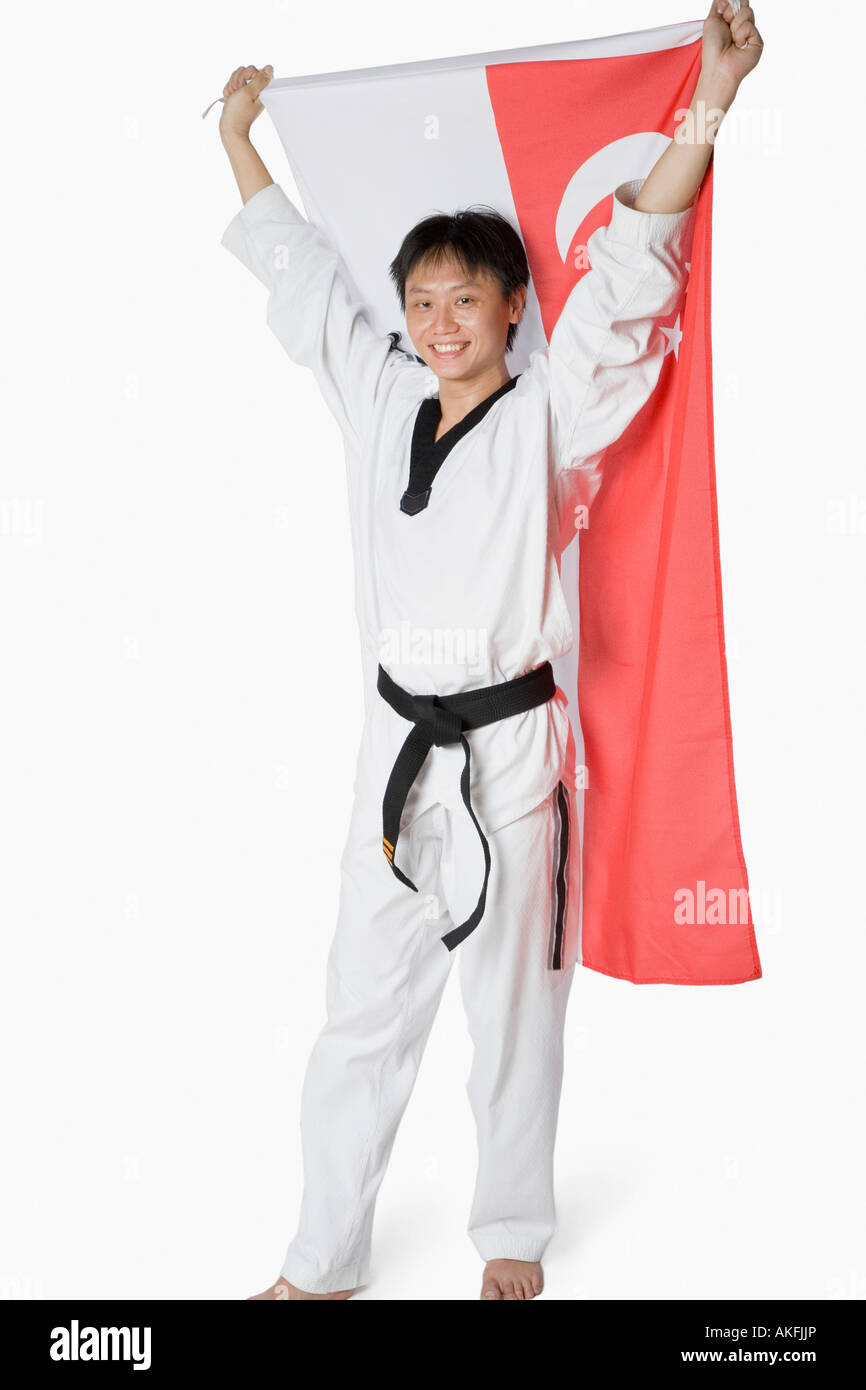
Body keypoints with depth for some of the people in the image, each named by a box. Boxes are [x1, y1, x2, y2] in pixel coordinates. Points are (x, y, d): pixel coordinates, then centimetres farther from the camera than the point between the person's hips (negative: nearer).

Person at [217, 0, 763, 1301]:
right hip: (399, 742, 4)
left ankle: (514, 1241, 30)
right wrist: (240, 141, 28)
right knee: (363, 1012, 8)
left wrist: (706, 106, -25)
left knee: (515, 1012, 10)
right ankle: (323, 1260, 21)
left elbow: (630, 274, -16)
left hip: (511, 751, -3)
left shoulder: (552, 414, -5)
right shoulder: (378, 398, 6)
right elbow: (301, 274, 18)